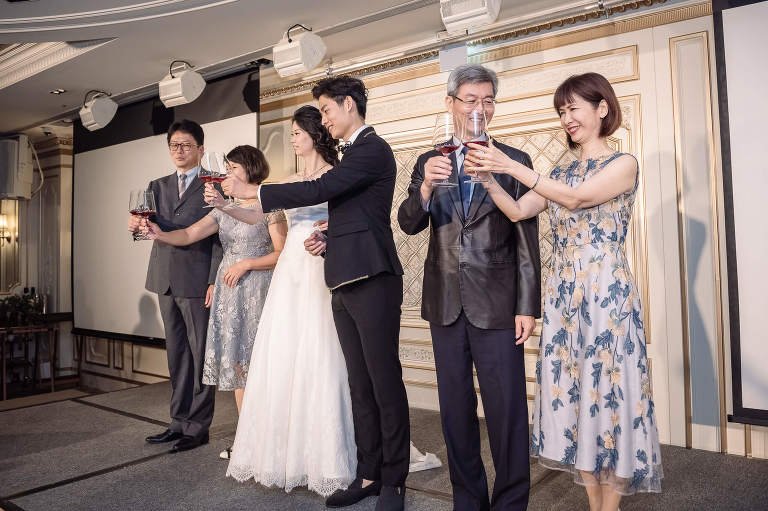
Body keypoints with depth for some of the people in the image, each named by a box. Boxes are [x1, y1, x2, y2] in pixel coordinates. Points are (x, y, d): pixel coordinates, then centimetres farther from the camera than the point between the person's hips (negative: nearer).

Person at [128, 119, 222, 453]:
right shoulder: (158, 186, 17)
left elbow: (220, 236, -8)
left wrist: (215, 281, -14)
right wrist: (137, 225, -17)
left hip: (198, 281, -6)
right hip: (166, 280, 6)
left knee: (200, 353, 0)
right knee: (176, 354, 12)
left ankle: (198, 426, 8)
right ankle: (179, 422, 22)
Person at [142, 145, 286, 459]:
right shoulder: (224, 209, 15)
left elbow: (282, 253, -7)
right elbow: (188, 235, 6)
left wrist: (246, 264, -12)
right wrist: (160, 235, -12)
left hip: (257, 291, -6)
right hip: (229, 292, 6)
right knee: (235, 363, 6)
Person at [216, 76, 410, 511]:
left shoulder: (373, 149, -6)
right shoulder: (355, 153, 22)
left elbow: (319, 191, -16)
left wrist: (250, 190, -9)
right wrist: (327, 236, 7)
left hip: (371, 282, -9)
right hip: (346, 284, 9)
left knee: (385, 383, -2)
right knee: (361, 386, 11)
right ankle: (369, 475, 20)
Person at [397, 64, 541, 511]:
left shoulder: (514, 160, 0)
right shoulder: (429, 162, 8)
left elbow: (527, 240, -2)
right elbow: (409, 224, -1)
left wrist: (528, 306, -6)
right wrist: (425, 188, -21)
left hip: (496, 303, -3)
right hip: (446, 303, 3)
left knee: (507, 410, 3)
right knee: (455, 409, 14)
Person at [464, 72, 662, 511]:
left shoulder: (623, 163, -1)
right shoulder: (561, 173, 16)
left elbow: (575, 198, -17)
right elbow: (517, 211, 4)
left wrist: (512, 166, -20)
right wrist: (487, 174, -10)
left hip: (607, 290, -6)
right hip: (564, 293, 6)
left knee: (608, 386, 0)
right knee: (573, 390, 8)